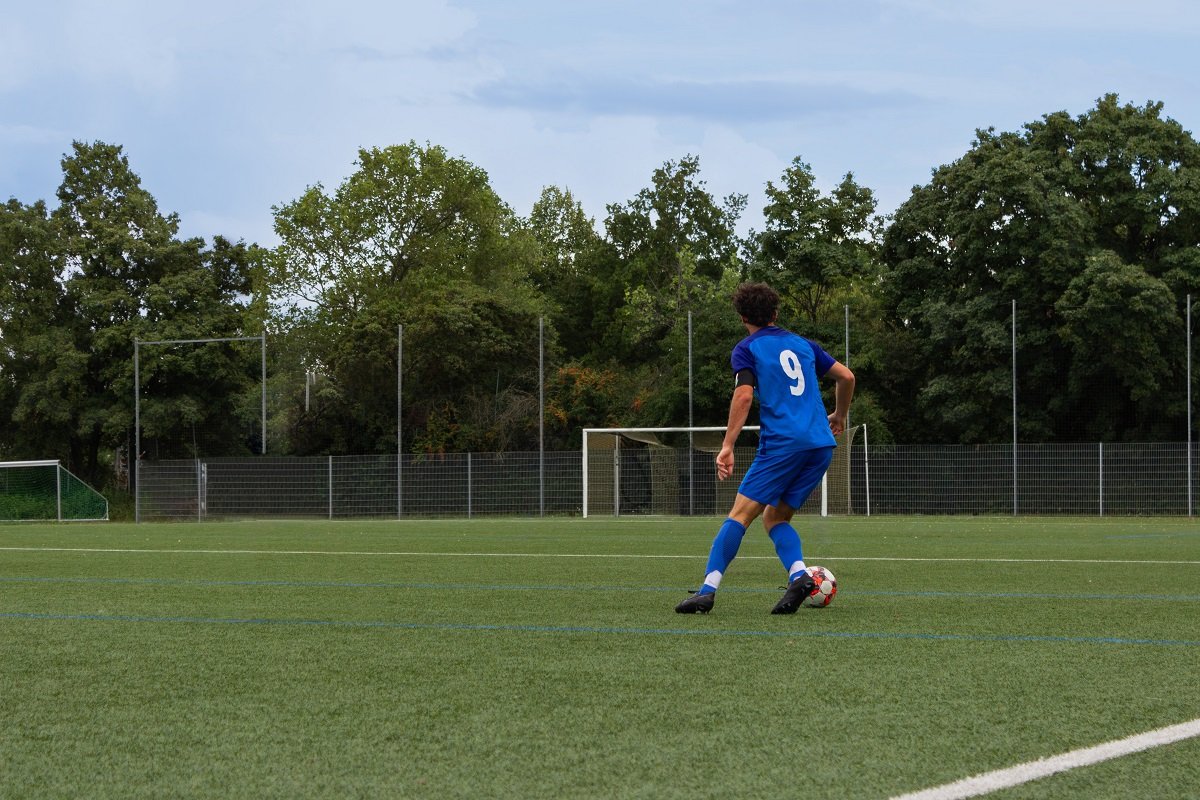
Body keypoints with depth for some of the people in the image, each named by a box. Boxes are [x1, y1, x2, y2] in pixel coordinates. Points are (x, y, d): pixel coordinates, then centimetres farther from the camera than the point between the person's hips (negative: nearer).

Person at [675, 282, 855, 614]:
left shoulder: (746, 350, 5)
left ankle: (708, 590, -16)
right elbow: (846, 377, 20)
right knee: (775, 517, 13)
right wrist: (839, 416, 36)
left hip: (782, 444, -6)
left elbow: (744, 396, -9)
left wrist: (727, 446, -12)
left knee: (741, 513, -6)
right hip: (822, 444, 6)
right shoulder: (802, 344, 21)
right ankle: (798, 575, -12)